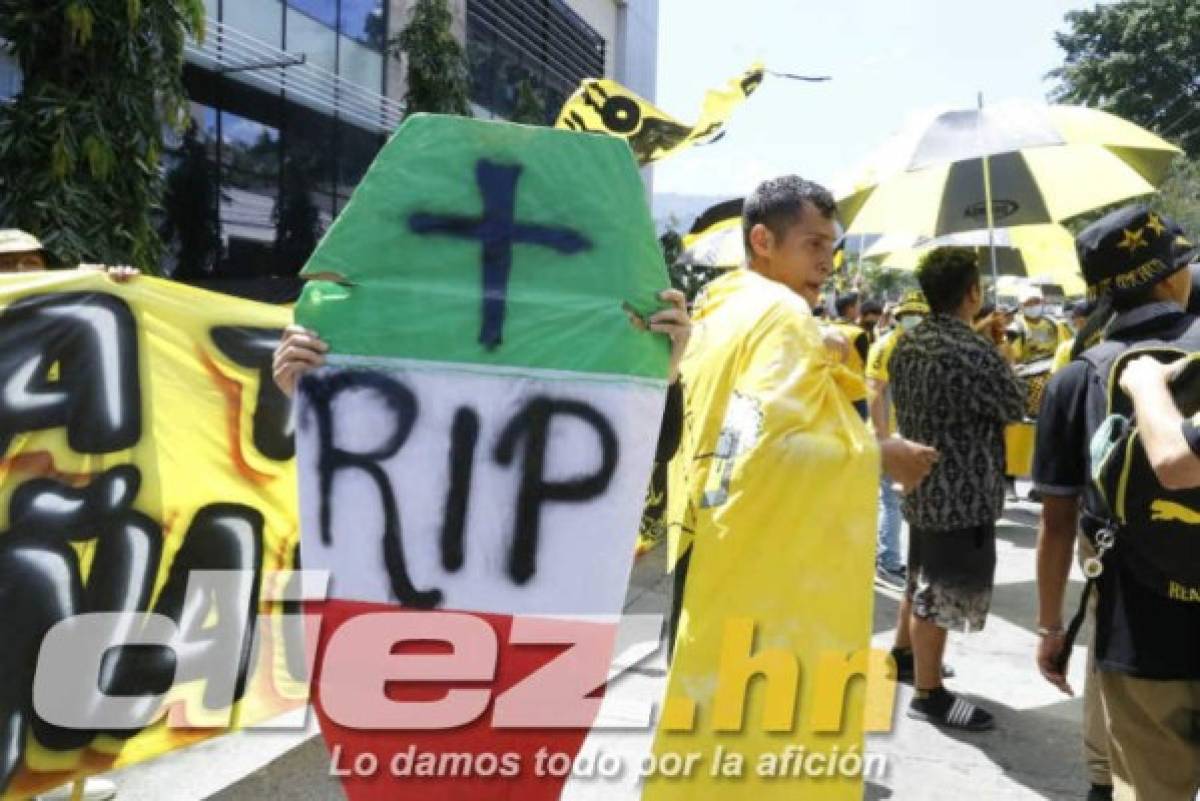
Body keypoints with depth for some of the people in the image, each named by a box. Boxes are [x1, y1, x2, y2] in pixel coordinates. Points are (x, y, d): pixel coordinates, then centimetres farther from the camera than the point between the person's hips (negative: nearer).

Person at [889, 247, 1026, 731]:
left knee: (921, 581, 24)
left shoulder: (906, 344, 3)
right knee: (939, 596, 2)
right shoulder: (975, 351, -22)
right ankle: (929, 694, 14)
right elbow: (1018, 413, -10)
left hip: (922, 483, 9)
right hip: (963, 493, -8)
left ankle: (903, 655, 41)